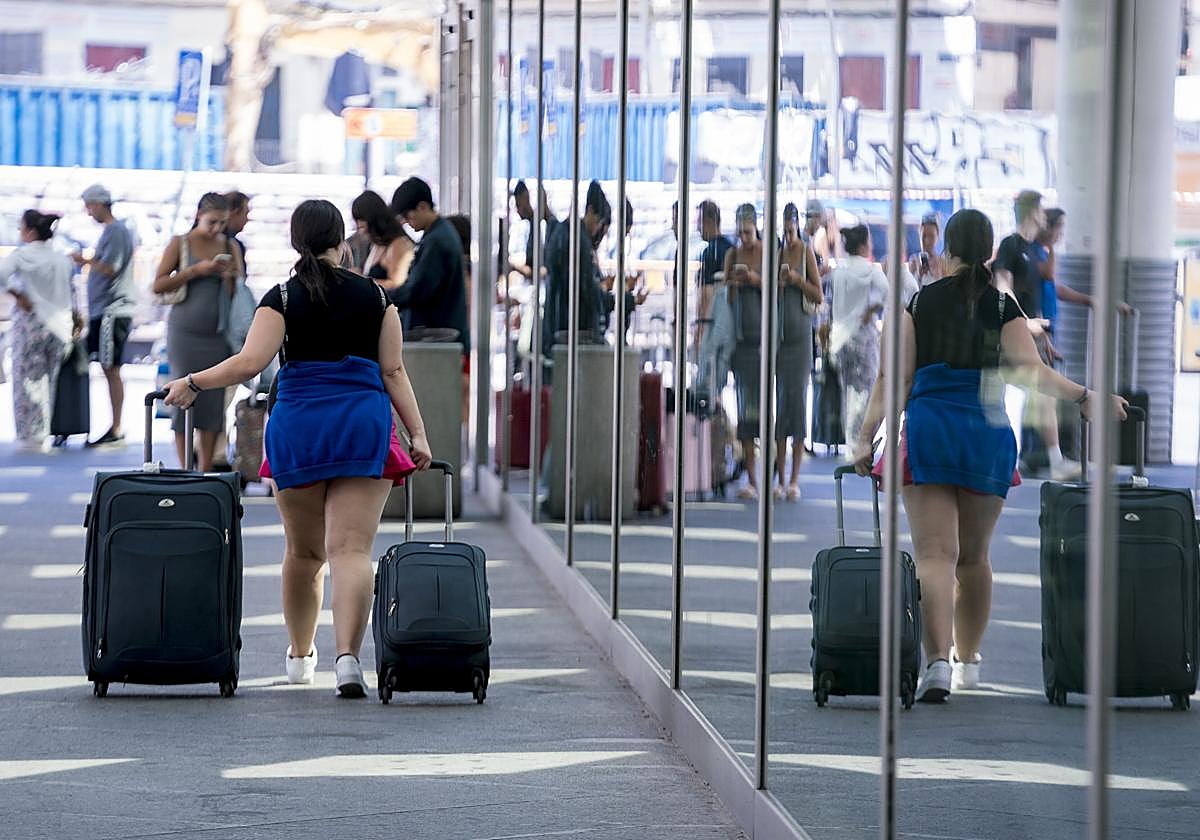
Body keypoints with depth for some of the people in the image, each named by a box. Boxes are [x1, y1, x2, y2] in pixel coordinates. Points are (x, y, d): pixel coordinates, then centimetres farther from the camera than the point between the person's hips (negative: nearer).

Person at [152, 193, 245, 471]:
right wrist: (195, 271, -12)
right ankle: (185, 469, 2)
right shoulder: (180, 244, 2)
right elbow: (158, 286, -5)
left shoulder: (230, 248, 9)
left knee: (214, 399, -1)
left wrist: (229, 278, -9)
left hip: (217, 333, 2)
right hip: (185, 331, -2)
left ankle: (206, 468, 3)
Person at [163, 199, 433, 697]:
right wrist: (417, 435, 7)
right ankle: (347, 656, -24)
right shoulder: (374, 296, 7)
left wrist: (192, 383, 0)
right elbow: (394, 371, 5)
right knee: (351, 548, -7)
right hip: (365, 423, 0)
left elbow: (250, 362, -12)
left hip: (298, 425, 0)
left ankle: (300, 655, 29)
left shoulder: (282, 298, 0)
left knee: (303, 550, 16)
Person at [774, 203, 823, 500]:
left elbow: (819, 296, -2)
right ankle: (780, 478, 6)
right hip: (778, 333, 4)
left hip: (801, 333, -3)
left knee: (798, 396, -6)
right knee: (779, 400, 3)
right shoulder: (776, 253, 10)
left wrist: (798, 280, -15)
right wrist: (776, 285, -7)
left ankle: (795, 478, -4)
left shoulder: (807, 253, 0)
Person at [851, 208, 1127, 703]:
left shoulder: (918, 302, 3)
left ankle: (937, 662, -25)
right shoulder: (1003, 306, 2)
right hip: (987, 437, 1)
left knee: (934, 554, -8)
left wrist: (866, 436, -1)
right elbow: (1032, 371, -12)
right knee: (974, 556, 16)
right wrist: (1084, 397, -10)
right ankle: (967, 661, 27)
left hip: (927, 430, -1)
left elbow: (895, 377, -2)